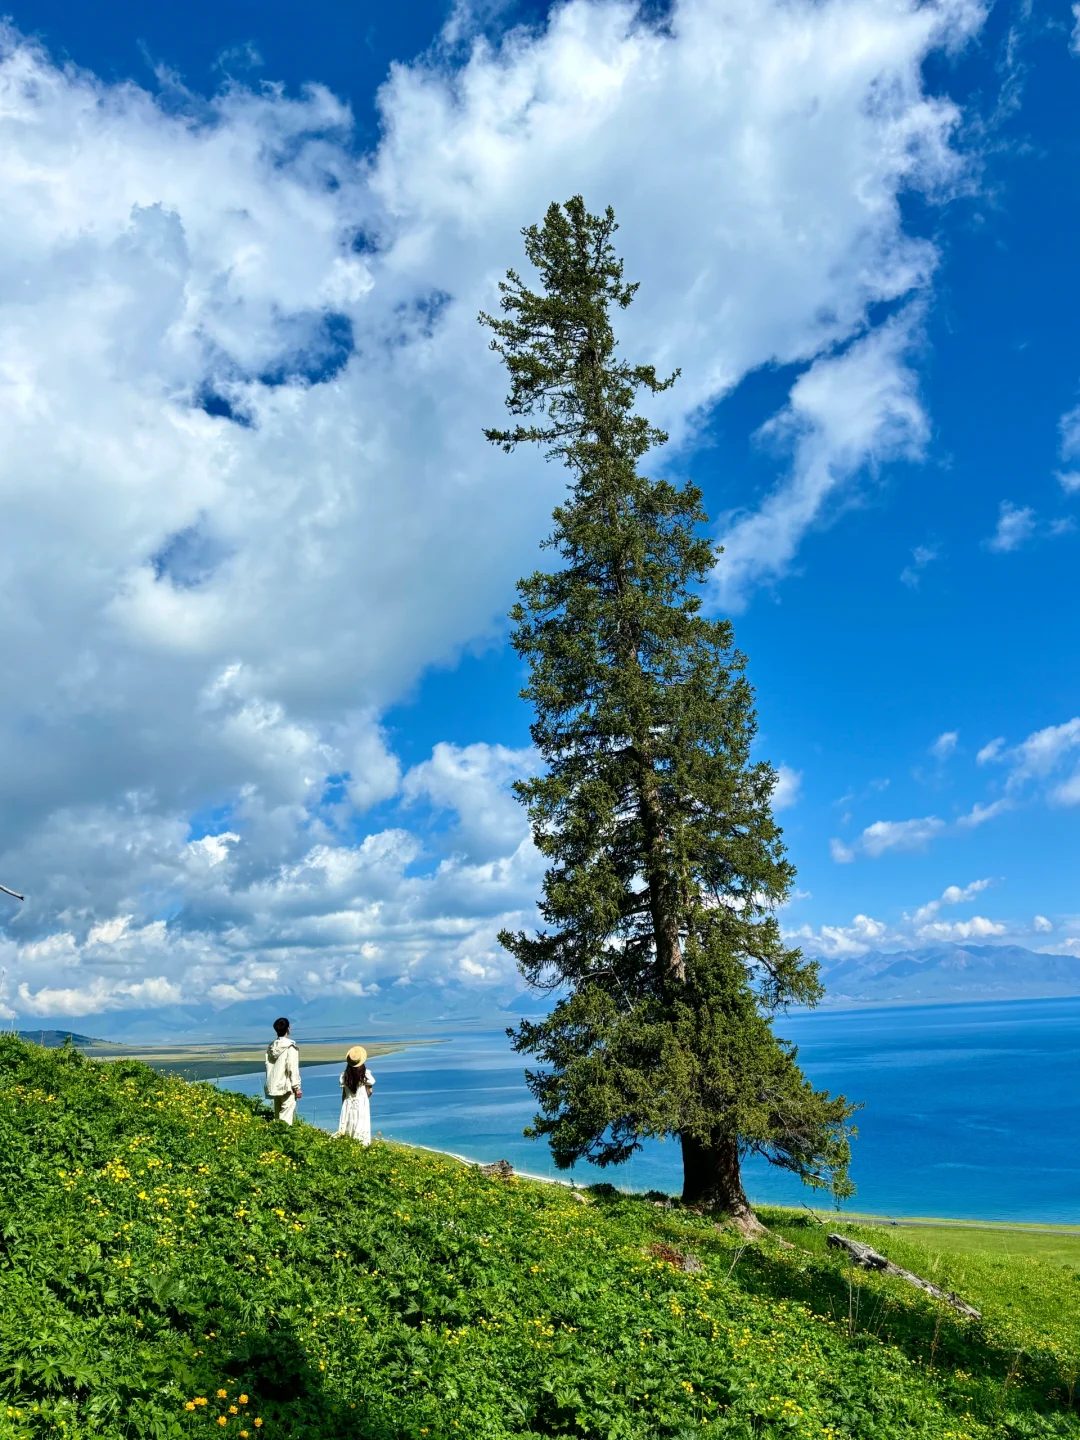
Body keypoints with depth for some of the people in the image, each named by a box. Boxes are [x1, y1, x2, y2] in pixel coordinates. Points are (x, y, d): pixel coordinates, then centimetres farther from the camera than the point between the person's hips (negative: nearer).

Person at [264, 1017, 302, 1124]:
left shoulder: (271, 1047, 7)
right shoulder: (290, 1047, -13)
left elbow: (268, 1067, 10)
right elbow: (293, 1069, -15)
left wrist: (270, 1084, 17)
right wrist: (297, 1087, -9)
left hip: (274, 1086, 7)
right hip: (287, 1087, -7)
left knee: (278, 1115, 14)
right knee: (286, 1117, -6)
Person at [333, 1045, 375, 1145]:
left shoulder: (344, 1075, -4)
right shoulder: (366, 1073, -9)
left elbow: (343, 1093, 3)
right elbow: (370, 1091, -5)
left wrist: (343, 1105, 14)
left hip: (349, 1103, 2)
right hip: (362, 1103, -2)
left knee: (347, 1124, 9)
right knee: (361, 1125, 2)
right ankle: (362, 1143, -1)